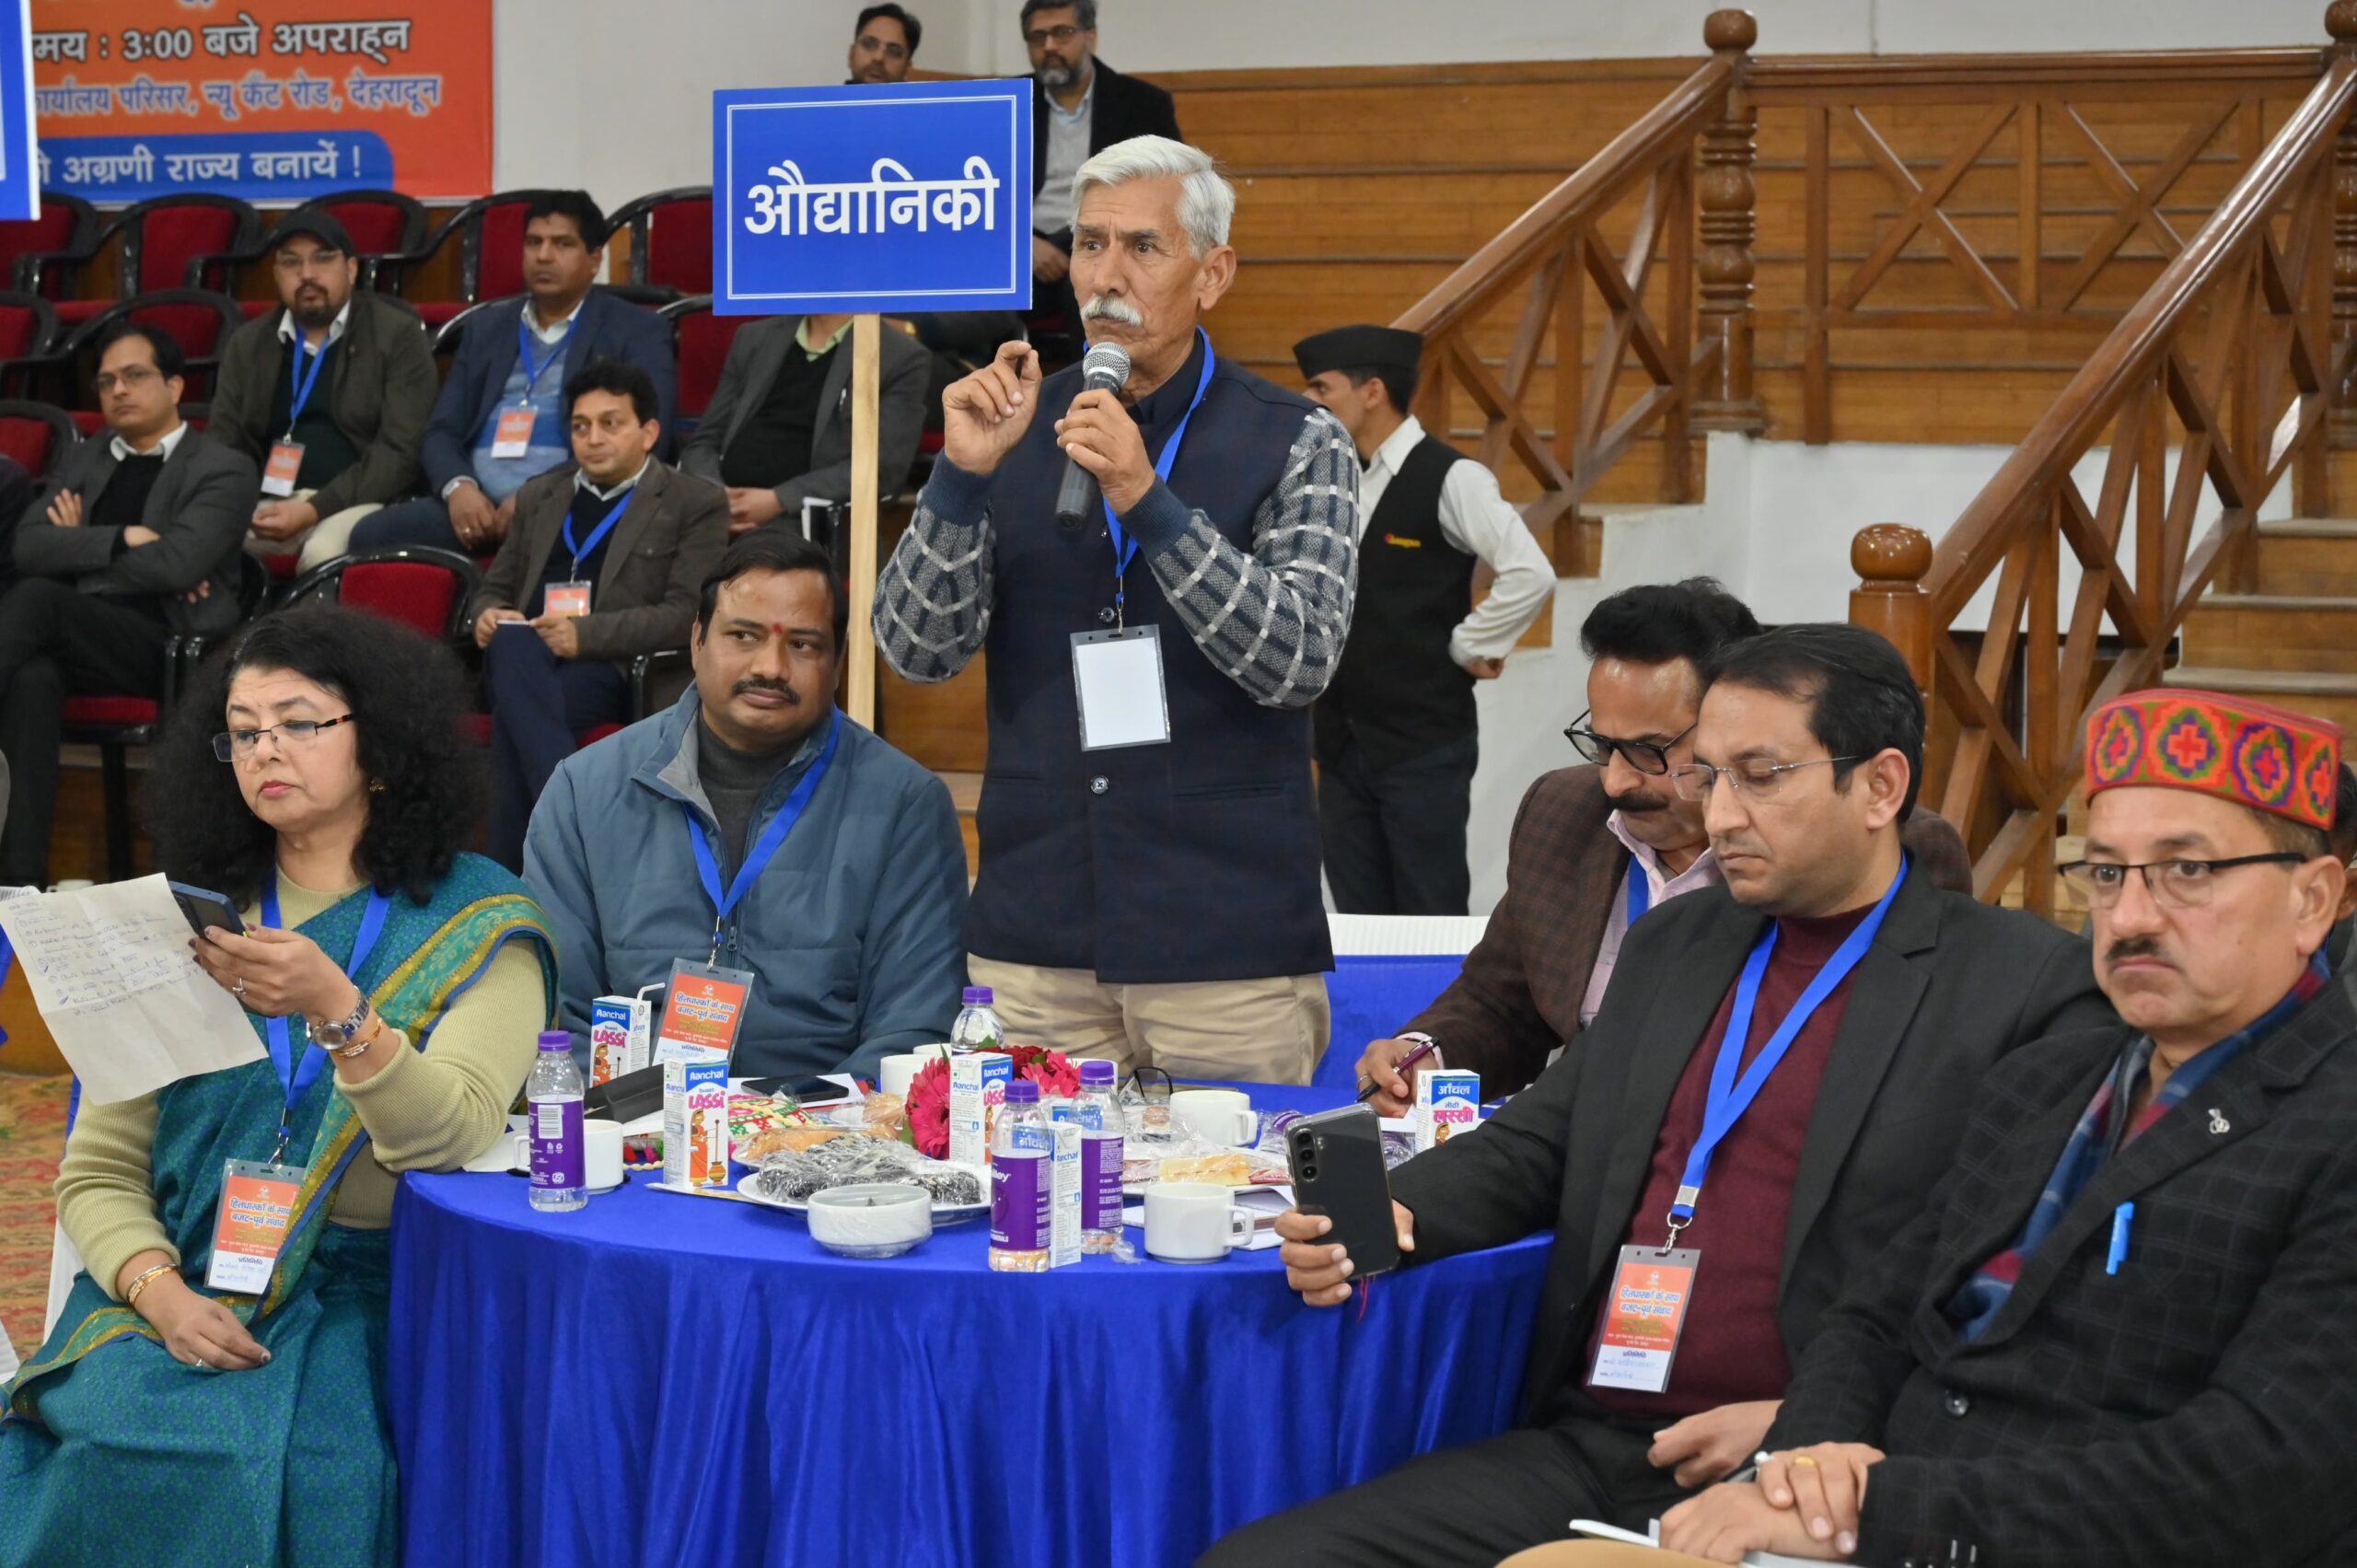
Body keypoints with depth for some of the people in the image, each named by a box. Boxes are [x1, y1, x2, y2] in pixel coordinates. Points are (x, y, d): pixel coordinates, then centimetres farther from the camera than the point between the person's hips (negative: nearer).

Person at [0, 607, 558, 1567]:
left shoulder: (478, 925, 4)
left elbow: (446, 1137, -12)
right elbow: (97, 1173, 10)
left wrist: (336, 1011, -30)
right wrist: (160, 1291, -11)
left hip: (365, 1303, -2)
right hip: (180, 1288, 2)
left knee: (312, 1475, -33)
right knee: (121, 1453, -30)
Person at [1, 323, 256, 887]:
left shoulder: (224, 471, 7)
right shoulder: (78, 461, 25)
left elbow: (177, 564, -10)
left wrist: (80, 549, 4)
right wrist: (121, 539, -5)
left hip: (164, 646, -4)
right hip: (74, 637, 4)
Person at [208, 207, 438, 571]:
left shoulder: (397, 335, 1)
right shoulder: (247, 343, 16)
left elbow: (401, 449, -8)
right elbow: (223, 441, 14)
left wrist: (315, 510, -17)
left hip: (360, 501, -4)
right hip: (268, 502, 4)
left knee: (325, 552, -37)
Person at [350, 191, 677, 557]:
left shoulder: (637, 332, 7)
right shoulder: (486, 328, 22)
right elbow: (442, 430, 17)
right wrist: (457, 487, -8)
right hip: (476, 503, 5)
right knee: (371, 536, -21)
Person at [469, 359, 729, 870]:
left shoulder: (696, 504, 8)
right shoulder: (539, 496, 26)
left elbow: (686, 614, -4)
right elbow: (495, 587, 28)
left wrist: (584, 633, -18)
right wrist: (487, 616, 1)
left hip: (613, 669, -4)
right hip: (523, 661, 4)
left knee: (513, 714, -37)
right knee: (515, 645, -37)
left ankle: (511, 876, -35)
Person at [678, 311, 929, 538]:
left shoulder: (900, 357, 3)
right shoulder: (754, 339, 18)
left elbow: (882, 467, -7)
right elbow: (706, 442, 15)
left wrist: (778, 501, -16)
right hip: (720, 511, 4)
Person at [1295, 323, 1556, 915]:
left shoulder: (1448, 478, -12)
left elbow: (1530, 575, -20)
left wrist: (1468, 647, -11)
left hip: (1424, 742, -7)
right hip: (1341, 742, 7)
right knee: (1360, 925, 11)